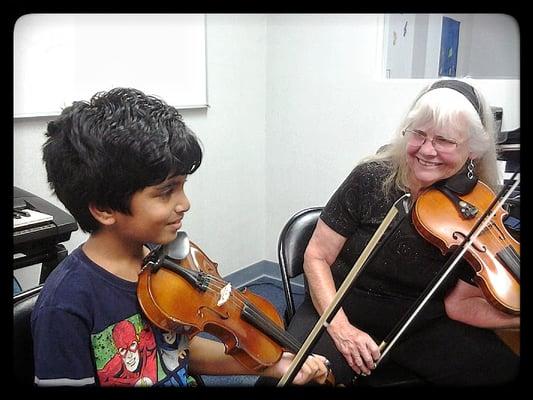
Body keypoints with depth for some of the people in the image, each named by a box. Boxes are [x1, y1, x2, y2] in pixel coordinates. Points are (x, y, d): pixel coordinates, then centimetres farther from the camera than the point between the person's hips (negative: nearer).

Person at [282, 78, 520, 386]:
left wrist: (515, 316, -20)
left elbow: (459, 301, -3)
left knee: (507, 369, -17)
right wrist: (340, 326, -19)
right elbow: (317, 257, -9)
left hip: (424, 327, 4)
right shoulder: (371, 179, -15)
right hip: (341, 314, -3)